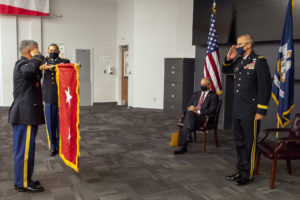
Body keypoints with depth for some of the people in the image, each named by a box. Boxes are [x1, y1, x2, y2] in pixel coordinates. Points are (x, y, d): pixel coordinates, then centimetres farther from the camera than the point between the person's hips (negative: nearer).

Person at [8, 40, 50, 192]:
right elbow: (29, 70, -36)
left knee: (24, 148, 14)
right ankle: (23, 183, 2)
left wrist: (40, 68, 35)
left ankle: (24, 180, 23)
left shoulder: (23, 64, 21)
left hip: (27, 113, 11)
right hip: (25, 115, -11)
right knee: (25, 148, -6)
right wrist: (37, 57, -20)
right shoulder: (21, 64, -12)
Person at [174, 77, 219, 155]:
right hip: (191, 116, 4)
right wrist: (190, 108, -3)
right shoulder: (196, 94, 26)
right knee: (189, 112, -33)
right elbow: (188, 105, 22)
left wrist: (198, 112, -17)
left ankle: (183, 146, -36)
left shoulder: (214, 96, 7)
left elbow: (211, 110, -6)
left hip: (203, 118, -4)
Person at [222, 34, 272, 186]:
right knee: (239, 143, 16)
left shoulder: (259, 62, -10)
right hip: (237, 111, 8)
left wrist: (261, 111, -16)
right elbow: (225, 71, 30)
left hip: (250, 112, -7)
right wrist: (228, 59, 9)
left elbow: (265, 87, -14)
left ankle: (247, 175, 15)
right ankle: (240, 171, 29)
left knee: (249, 144, 3)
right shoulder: (238, 61, 12)